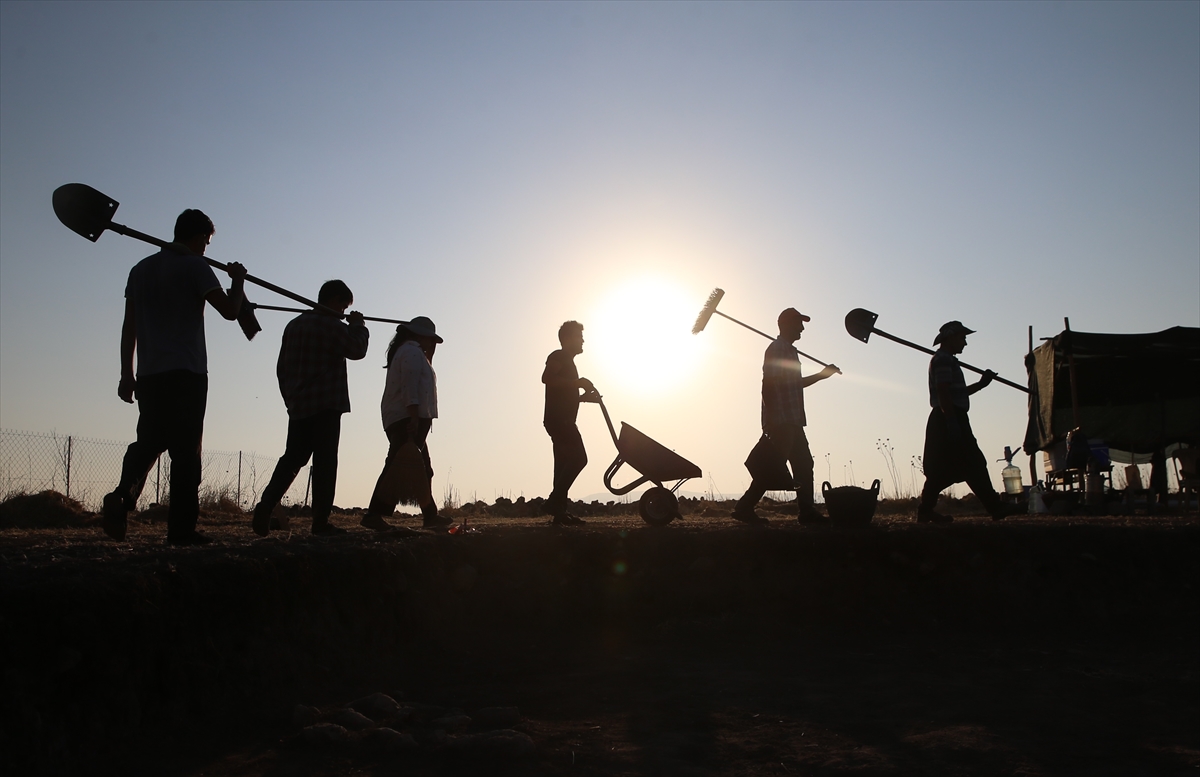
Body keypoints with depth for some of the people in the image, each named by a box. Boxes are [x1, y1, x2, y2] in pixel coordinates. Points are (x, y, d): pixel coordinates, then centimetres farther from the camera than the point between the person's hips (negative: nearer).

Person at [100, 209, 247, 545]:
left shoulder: (141, 269, 15)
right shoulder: (194, 266, -3)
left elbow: (128, 326, 13)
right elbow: (229, 310, -7)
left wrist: (126, 374, 15)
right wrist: (237, 281, 12)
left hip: (148, 375, 5)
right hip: (187, 374, -5)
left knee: (148, 442, 13)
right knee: (185, 450, -3)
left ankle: (121, 496, -11)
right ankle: (181, 528, -3)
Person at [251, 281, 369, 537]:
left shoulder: (293, 325, 15)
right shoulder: (331, 326, -9)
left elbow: (281, 368, 17)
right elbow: (357, 349, -10)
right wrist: (358, 326, 6)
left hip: (297, 407, 7)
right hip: (326, 407, -7)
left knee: (291, 458, 12)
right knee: (324, 462, -3)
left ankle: (265, 508, 0)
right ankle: (320, 522, -3)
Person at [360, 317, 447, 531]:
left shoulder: (407, 352, 25)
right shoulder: (412, 352, -6)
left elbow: (424, 378, 34)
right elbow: (410, 386, -19)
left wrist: (429, 353, 29)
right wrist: (414, 417, -27)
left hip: (408, 421, 11)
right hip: (408, 419, -11)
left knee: (422, 470, 13)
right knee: (400, 467, -17)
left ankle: (430, 516, 17)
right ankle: (374, 514, -22)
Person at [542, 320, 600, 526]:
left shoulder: (567, 362, 27)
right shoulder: (558, 357, -2)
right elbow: (546, 378, -21)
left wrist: (585, 396, 16)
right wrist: (577, 382, -18)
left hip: (562, 420, 10)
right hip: (558, 418, -10)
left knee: (565, 462, 4)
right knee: (578, 458, -18)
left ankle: (559, 512, 1)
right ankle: (555, 501, -19)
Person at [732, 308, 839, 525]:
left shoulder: (788, 350, 22)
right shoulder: (777, 349, -9)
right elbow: (768, 385, -18)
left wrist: (821, 375, 29)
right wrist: (771, 421, -23)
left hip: (792, 421, 10)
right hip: (781, 421, -10)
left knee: (803, 464, 8)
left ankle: (806, 511, 9)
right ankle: (745, 508, -8)